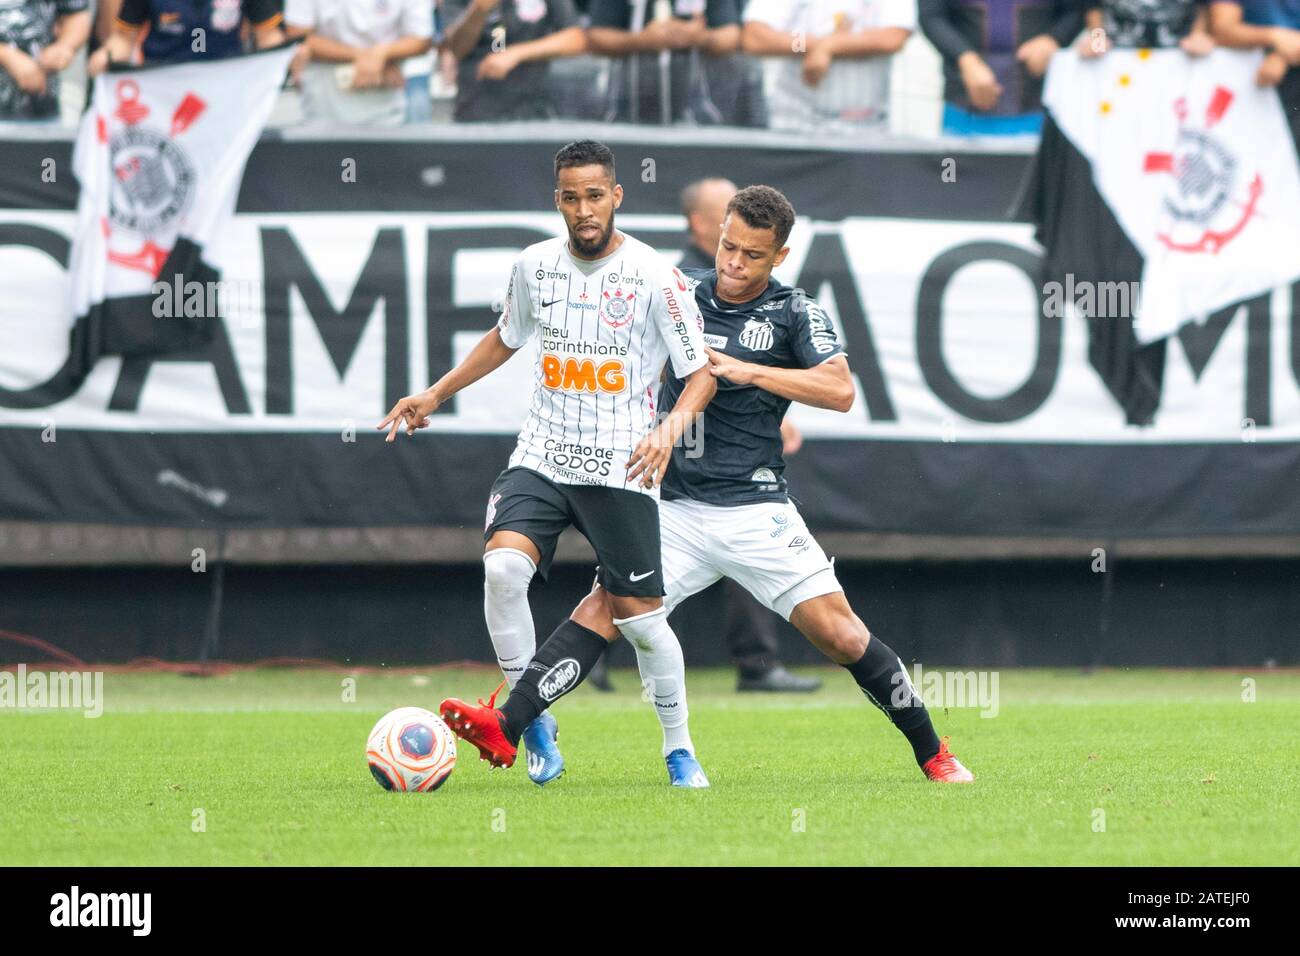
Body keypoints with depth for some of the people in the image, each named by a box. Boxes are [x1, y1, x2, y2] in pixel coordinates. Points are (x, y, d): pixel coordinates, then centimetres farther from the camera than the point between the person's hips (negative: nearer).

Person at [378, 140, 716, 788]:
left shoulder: (655, 278, -8)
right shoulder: (536, 266, 5)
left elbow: (701, 372, -3)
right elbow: (507, 338, 25)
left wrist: (670, 429, -21)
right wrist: (436, 395, 24)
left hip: (621, 467, -3)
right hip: (542, 459, 3)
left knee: (638, 614, -4)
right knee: (503, 566, -23)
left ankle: (680, 750, 18)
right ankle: (533, 722, -8)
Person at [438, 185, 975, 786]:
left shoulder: (795, 314, -1)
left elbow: (840, 391, -16)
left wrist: (748, 371, -21)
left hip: (755, 510, -2)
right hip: (673, 508, 2)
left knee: (838, 633, -7)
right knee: (605, 608, -16)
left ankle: (932, 753, 8)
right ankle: (506, 728, -25)